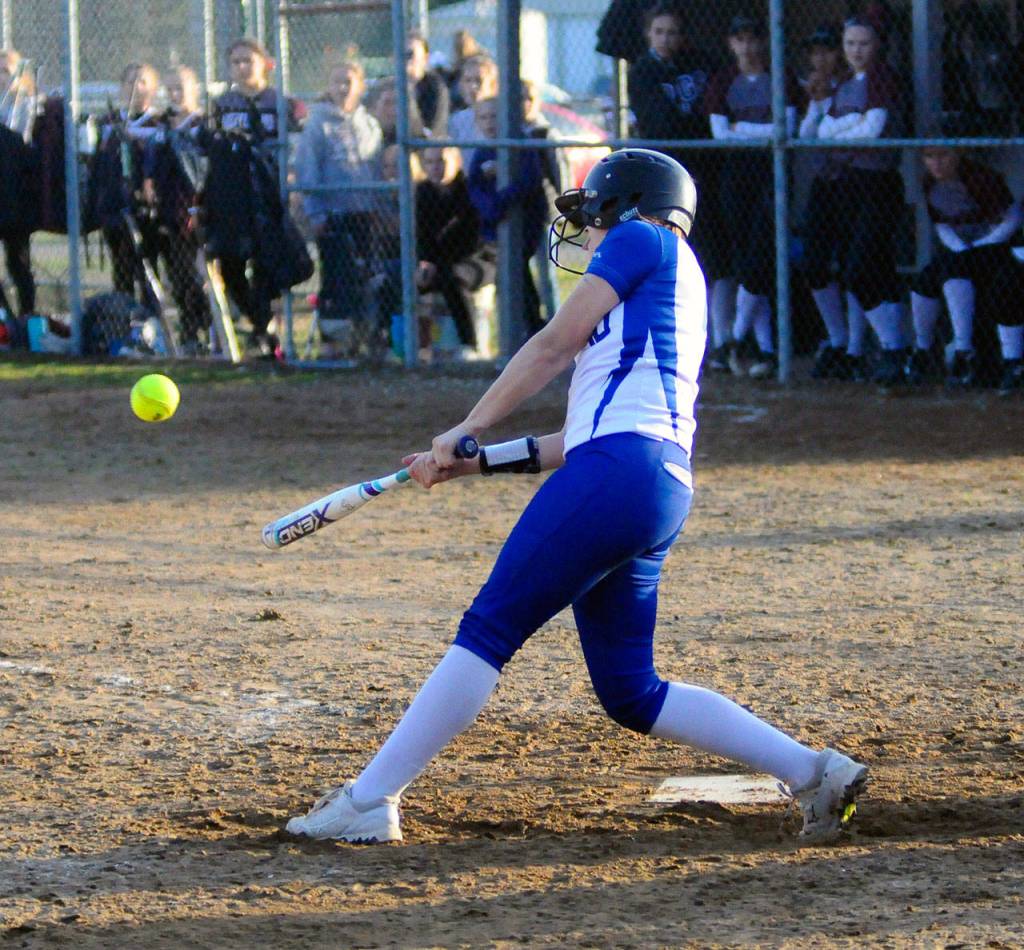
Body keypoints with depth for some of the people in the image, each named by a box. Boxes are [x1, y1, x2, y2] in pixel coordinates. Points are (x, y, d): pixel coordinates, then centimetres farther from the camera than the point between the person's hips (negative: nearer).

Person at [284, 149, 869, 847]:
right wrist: (473, 465, 23)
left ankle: (369, 801, -10)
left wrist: (467, 430, 6)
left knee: (489, 629, -9)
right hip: (667, 483, 9)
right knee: (630, 691, 9)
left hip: (622, 469, -9)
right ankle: (811, 770, 5)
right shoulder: (670, 292, 31)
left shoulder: (642, 238, 6)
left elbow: (555, 345, 0)